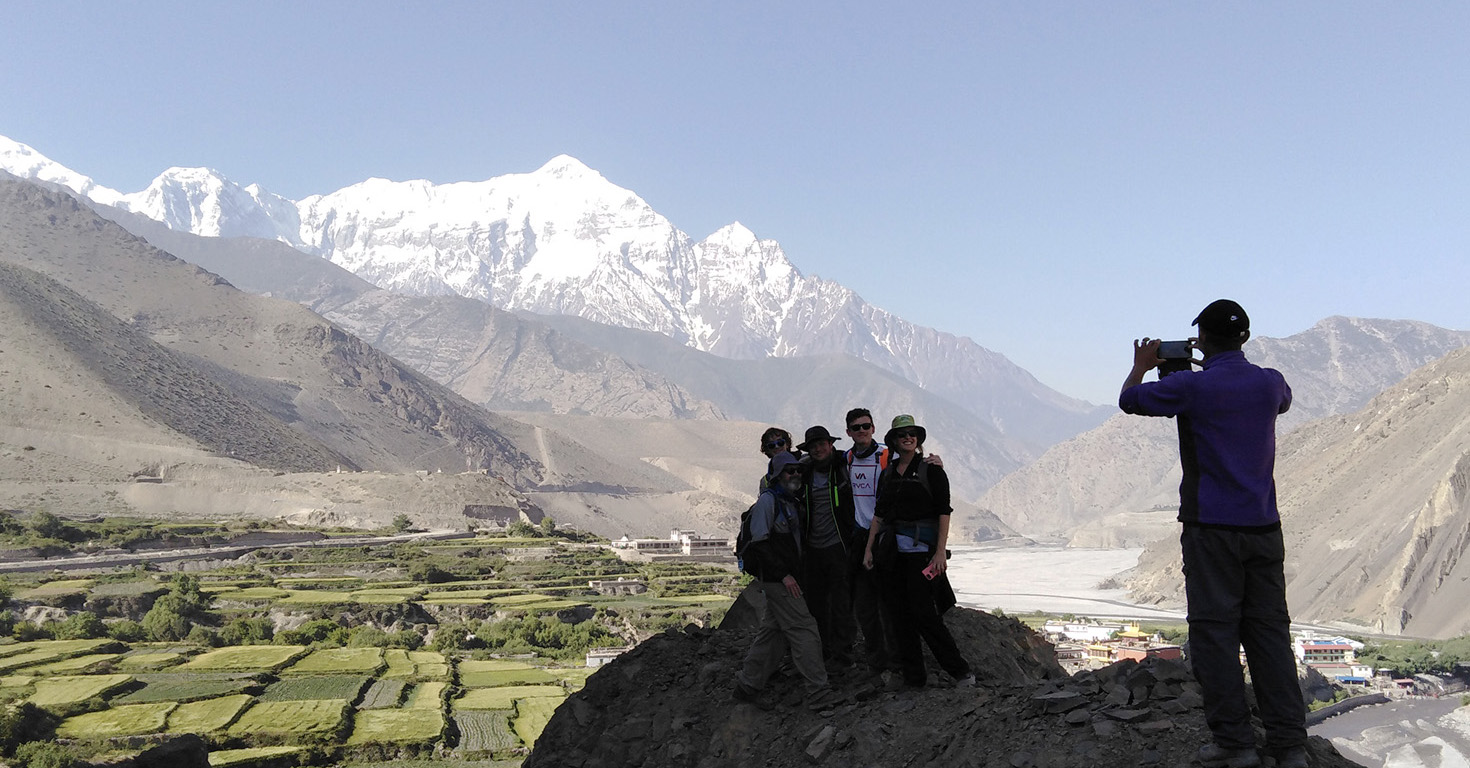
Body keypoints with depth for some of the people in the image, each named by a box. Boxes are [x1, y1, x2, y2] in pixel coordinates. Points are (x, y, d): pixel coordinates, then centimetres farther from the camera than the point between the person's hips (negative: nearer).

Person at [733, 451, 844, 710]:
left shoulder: (791, 502, 17)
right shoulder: (768, 499, -11)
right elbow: (759, 541, -17)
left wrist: (795, 573, 16)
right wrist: (784, 574, -19)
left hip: (787, 577, 9)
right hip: (776, 578, -9)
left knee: (772, 631, 12)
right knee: (804, 630, -10)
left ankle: (747, 685, 20)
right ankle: (818, 693, -9)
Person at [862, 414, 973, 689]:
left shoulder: (931, 470, -2)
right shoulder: (887, 473, 13)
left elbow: (944, 512, -6)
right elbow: (879, 513, 16)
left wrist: (941, 552, -14)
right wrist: (869, 548, 9)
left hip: (921, 547, -5)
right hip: (891, 549, 5)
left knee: (924, 614, -11)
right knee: (899, 615, 4)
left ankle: (960, 671, 2)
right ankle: (913, 677, 12)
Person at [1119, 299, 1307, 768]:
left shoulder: (1192, 386, -10)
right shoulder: (1270, 382, 4)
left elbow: (1130, 400, 3)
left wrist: (1142, 366, 23)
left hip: (1212, 527, -5)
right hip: (1264, 526, 5)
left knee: (1215, 630, 1)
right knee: (1269, 629, 8)